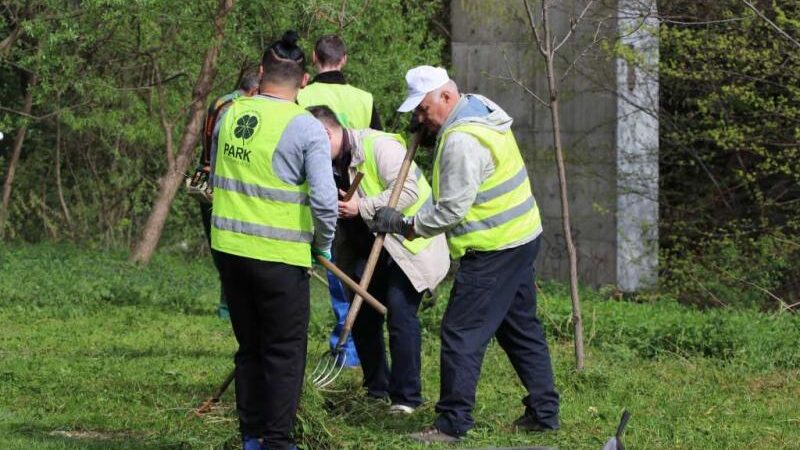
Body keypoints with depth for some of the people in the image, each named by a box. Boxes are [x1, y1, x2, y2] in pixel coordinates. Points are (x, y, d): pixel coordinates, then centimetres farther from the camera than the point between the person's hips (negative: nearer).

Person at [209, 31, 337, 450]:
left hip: (229, 248, 5)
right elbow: (324, 200, -16)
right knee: (285, 353, 6)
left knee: (249, 348, 18)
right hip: (279, 257, -5)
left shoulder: (230, 115, 3)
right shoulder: (307, 129, -13)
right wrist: (323, 244, 2)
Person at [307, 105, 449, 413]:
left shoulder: (379, 147, -20)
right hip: (369, 250, 9)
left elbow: (407, 190, -28)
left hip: (408, 245, -9)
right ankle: (377, 389, 23)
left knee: (400, 315, -14)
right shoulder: (331, 164, 7)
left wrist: (362, 208, -28)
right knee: (363, 318, 9)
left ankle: (406, 396, -9)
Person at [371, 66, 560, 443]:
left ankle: (453, 423, -4)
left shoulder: (462, 141, -23)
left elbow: (451, 210, -22)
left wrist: (406, 226, -11)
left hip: (492, 252, -10)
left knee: (462, 333, -6)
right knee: (521, 327, 17)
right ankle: (543, 412, 22)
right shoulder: (479, 108, 8)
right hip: (521, 238, 10)